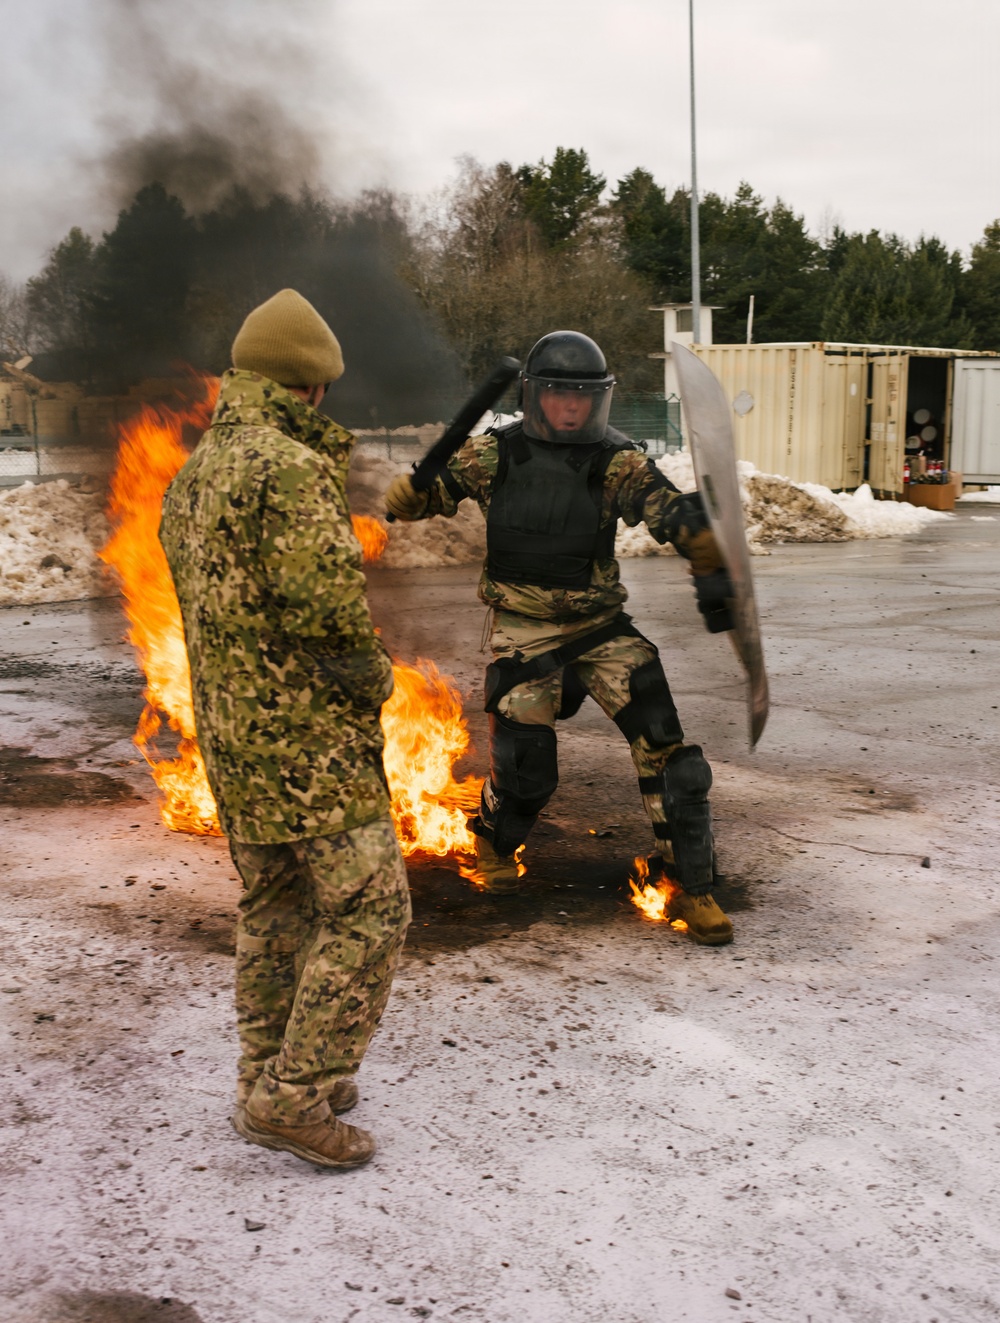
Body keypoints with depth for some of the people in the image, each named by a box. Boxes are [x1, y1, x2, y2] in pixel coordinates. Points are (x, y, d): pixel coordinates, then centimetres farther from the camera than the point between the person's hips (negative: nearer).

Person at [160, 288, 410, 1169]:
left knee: (273, 906, 18)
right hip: (310, 735, -9)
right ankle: (293, 1097, -1)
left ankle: (269, 1080, 28)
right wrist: (373, 676, -3)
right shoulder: (294, 470, -18)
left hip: (230, 731, 9)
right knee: (369, 907, -3)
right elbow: (328, 608, -21)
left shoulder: (192, 475, 11)